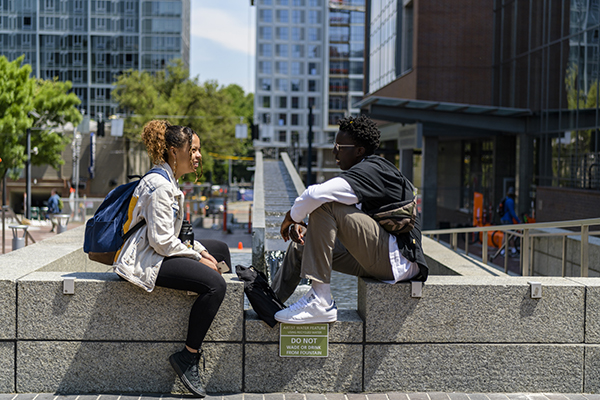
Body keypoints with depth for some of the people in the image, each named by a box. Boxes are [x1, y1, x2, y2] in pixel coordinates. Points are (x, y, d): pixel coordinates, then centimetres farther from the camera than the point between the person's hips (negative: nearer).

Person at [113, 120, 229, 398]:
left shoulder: (169, 182, 16)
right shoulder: (160, 185, -18)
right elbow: (161, 240, -23)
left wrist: (201, 251, 8)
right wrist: (198, 258, -13)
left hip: (158, 253, 11)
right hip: (145, 261, -11)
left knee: (220, 249, 22)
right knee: (214, 284, -25)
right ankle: (187, 357, -14)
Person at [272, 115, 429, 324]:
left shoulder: (372, 171, -15)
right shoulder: (368, 172, 17)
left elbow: (315, 195, -28)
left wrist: (292, 217, -8)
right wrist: (304, 228, 3)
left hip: (399, 259, -11)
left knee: (325, 206, -22)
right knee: (302, 244, 17)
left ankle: (320, 302, -24)